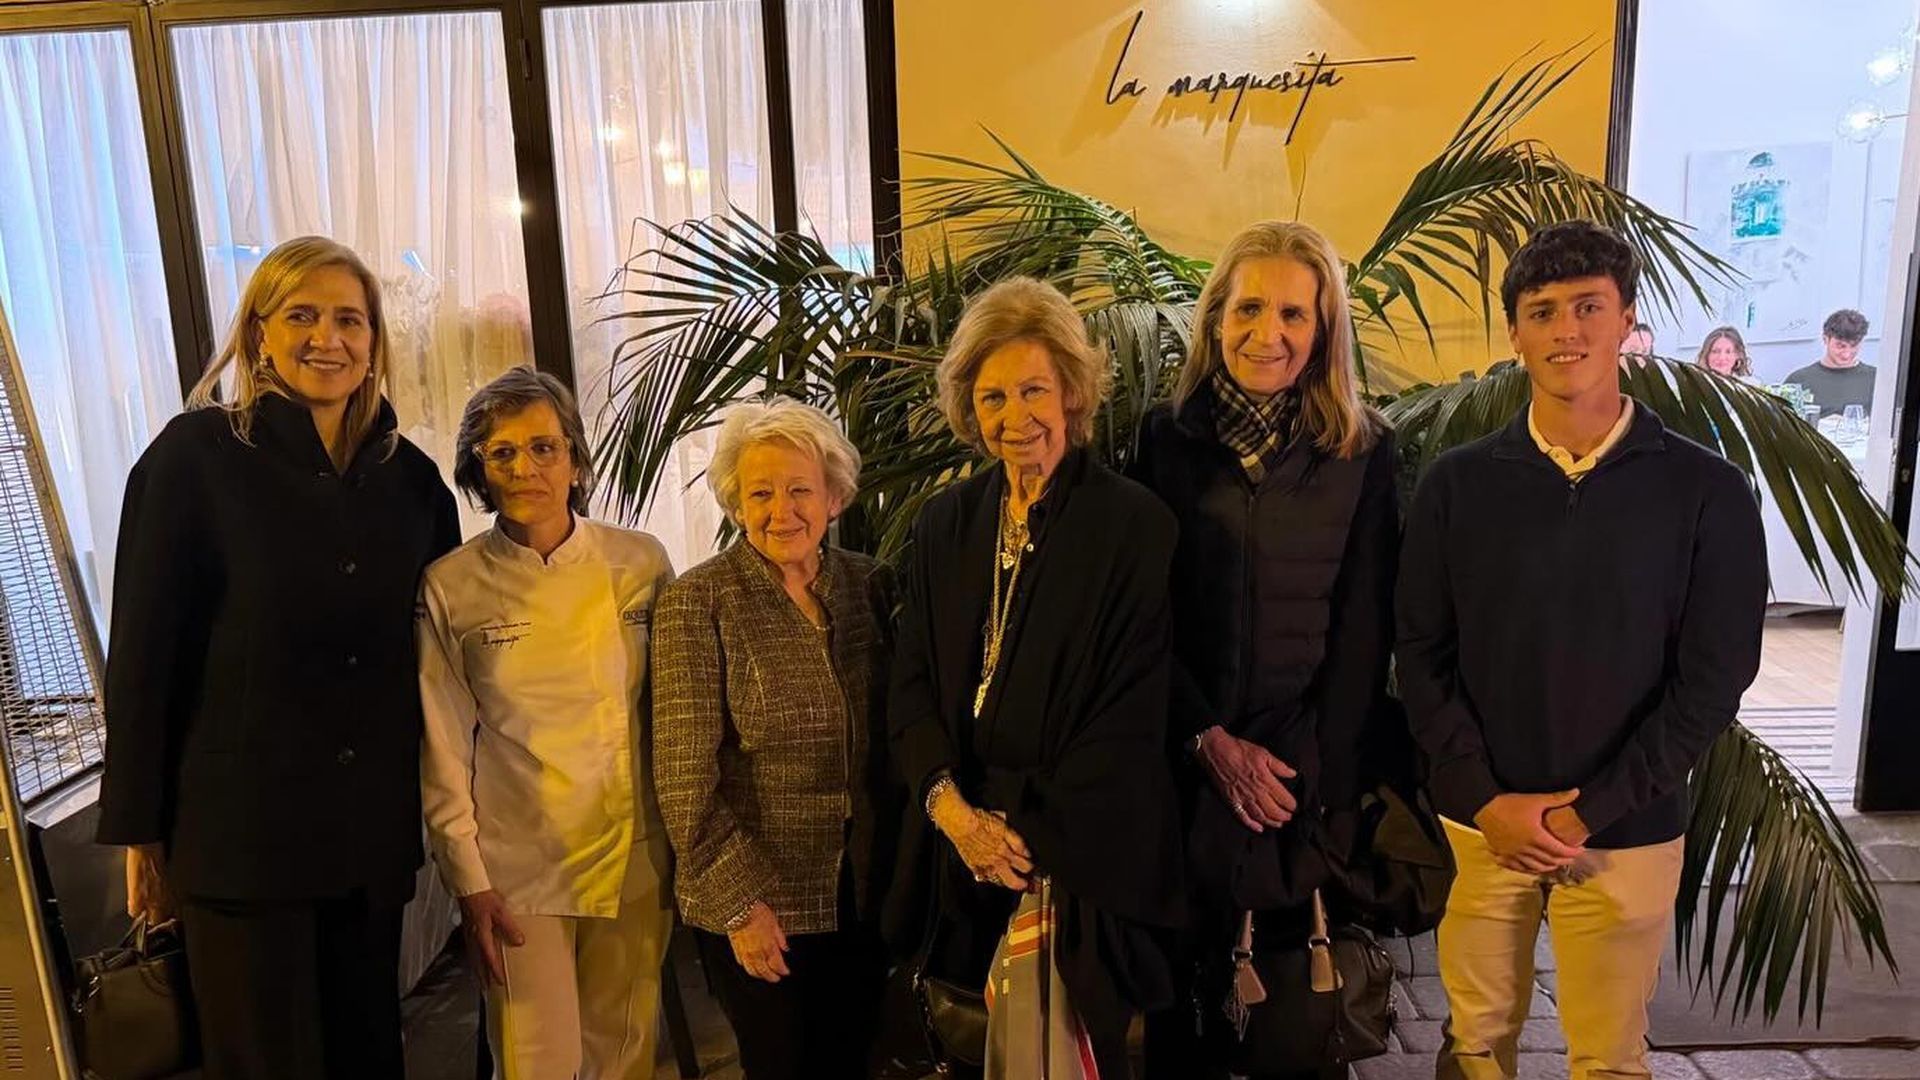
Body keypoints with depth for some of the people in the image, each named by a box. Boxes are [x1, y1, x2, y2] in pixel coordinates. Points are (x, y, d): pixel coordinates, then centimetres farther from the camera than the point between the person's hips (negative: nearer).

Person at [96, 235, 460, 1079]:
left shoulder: (410, 475, 5)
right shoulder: (196, 455, -6)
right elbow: (142, 653, -6)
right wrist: (138, 829, -6)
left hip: (375, 834, 4)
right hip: (241, 828, -3)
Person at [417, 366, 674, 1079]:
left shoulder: (641, 563, -2)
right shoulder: (450, 588, -5)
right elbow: (442, 751, -1)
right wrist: (470, 884, -2)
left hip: (636, 860, 2)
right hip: (517, 873, -1)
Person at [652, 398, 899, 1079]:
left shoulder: (870, 585, 0)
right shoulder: (700, 601, -11)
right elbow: (684, 775, -12)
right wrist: (740, 899, -13)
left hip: (866, 896, 4)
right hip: (755, 907, -3)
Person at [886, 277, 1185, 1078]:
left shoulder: (1134, 524, -9)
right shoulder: (945, 522, 6)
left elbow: (1131, 713, -10)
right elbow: (913, 684, 5)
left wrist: (1031, 830, -12)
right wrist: (952, 808, -10)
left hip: (1083, 847, -4)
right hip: (964, 833, 4)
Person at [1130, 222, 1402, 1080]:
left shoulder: (1364, 450, -1)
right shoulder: (1166, 437, -1)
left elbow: (1365, 628, -2)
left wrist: (1322, 774, -8)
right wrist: (1212, 742, -8)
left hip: (1315, 762, 0)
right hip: (1187, 758, 0)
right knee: (1181, 964, 12)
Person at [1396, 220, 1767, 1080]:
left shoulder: (1707, 491, -5)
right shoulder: (1457, 483, -1)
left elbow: (1712, 679, -6)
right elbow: (1422, 656, -1)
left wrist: (1588, 812, -10)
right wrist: (1487, 799, -10)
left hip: (1627, 831, 0)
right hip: (1479, 822, 1)